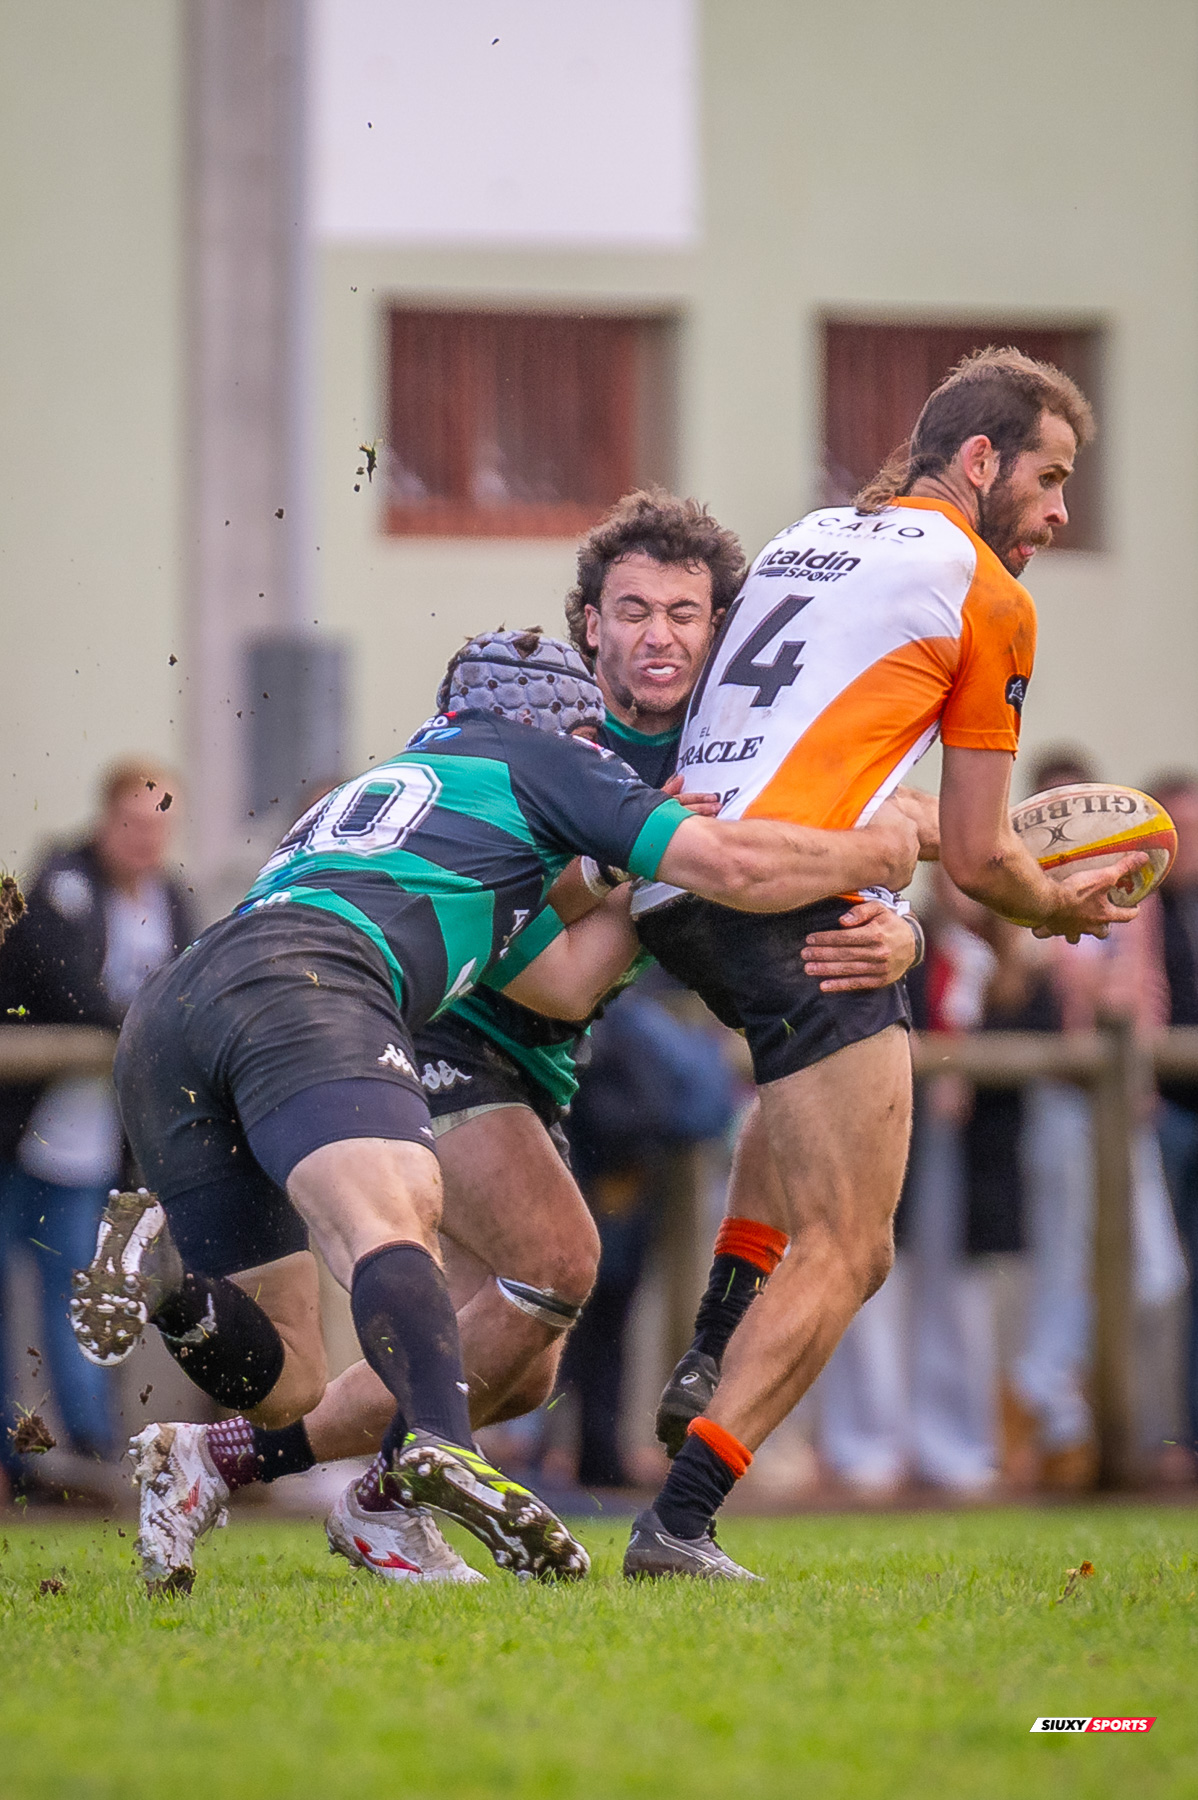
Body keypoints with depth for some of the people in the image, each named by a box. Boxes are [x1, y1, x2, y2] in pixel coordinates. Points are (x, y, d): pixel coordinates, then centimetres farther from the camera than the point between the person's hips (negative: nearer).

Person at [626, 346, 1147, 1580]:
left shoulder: (805, 542, 26)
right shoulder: (986, 595, 5)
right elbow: (977, 860, 6)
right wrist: (1065, 908, 25)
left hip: (668, 881, 8)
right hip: (786, 900, -8)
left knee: (824, 1064, 38)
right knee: (845, 1252, -6)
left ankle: (715, 1359, 22)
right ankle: (680, 1522, -19)